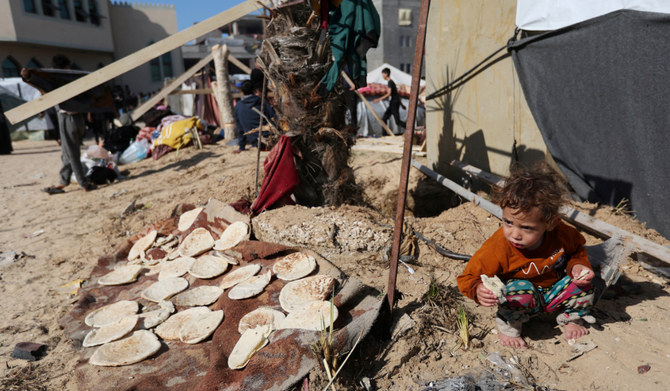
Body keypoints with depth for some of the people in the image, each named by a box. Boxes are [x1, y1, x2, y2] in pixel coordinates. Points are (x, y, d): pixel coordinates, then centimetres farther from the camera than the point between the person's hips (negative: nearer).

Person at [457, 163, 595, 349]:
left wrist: (577, 266, -18)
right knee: (522, 291, -35)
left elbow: (577, 251, 4)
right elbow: (469, 277, -28)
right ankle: (507, 326, -3)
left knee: (582, 281, -15)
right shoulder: (498, 248, -35)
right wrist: (479, 290, -51)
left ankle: (570, 318, 16)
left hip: (553, 291, 5)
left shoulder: (561, 234, -22)